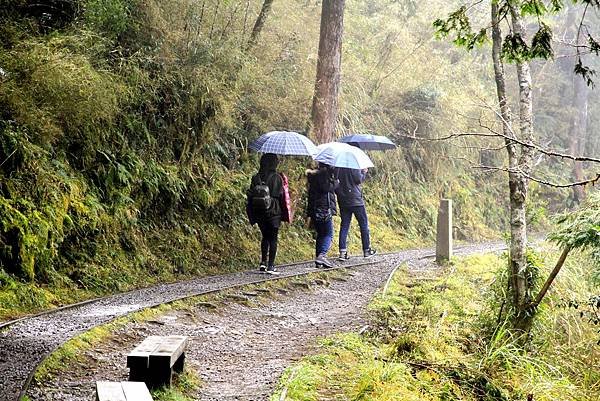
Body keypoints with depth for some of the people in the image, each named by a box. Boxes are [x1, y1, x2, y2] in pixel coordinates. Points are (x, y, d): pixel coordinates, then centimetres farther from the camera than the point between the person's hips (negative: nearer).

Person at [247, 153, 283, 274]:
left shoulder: (256, 178, 2)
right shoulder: (276, 178, -10)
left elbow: (250, 196, 4)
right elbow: (281, 196, -8)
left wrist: (251, 214, 10)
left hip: (259, 213, 4)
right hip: (273, 213, -4)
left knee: (265, 237, 19)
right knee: (273, 238, 2)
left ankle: (263, 262, 15)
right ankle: (271, 265, -1)